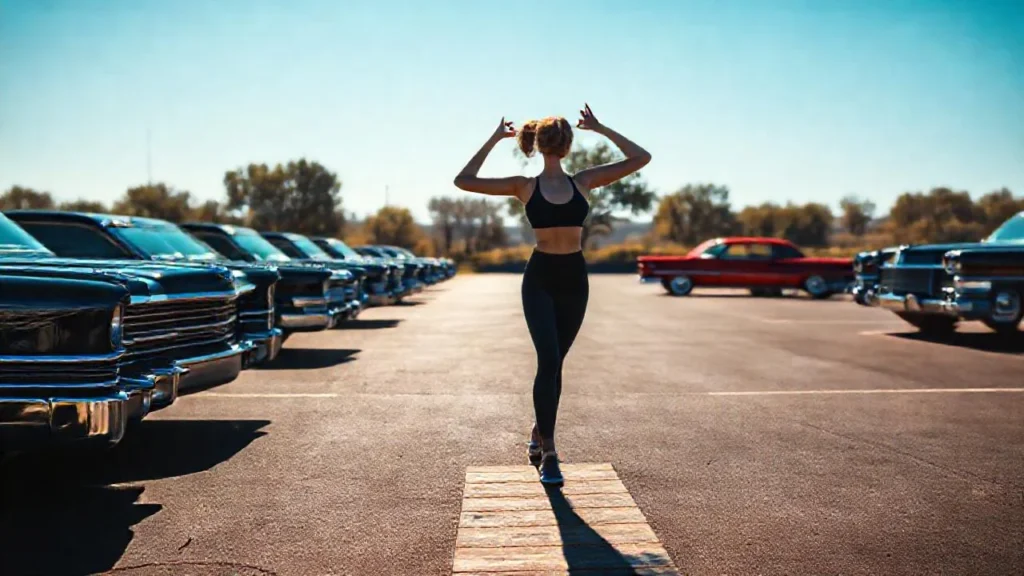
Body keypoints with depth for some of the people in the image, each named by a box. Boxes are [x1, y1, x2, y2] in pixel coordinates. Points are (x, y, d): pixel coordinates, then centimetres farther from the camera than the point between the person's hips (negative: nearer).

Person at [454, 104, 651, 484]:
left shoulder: (584, 181, 7)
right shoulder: (525, 186, 1)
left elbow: (640, 158, 6)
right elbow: (464, 181, -4)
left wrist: (601, 130, 8)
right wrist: (494, 139, 1)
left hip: (574, 278, 3)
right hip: (540, 279, -3)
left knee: (554, 363, 13)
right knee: (549, 361, -13)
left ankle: (539, 434, 32)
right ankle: (548, 453, -4)